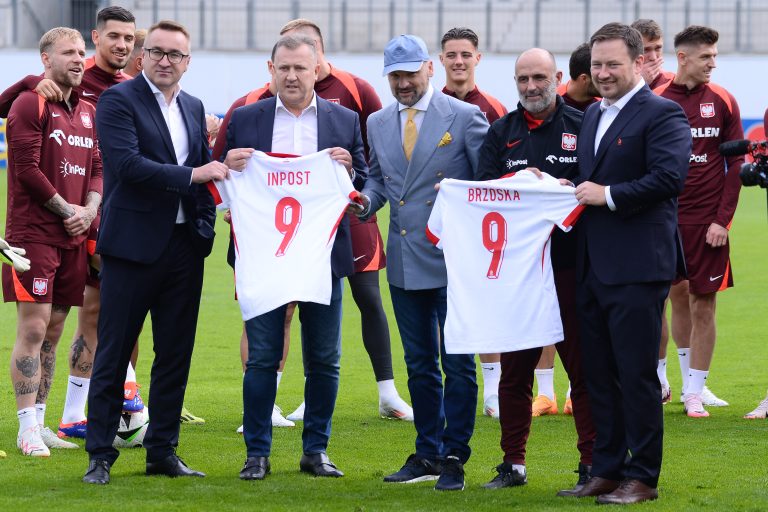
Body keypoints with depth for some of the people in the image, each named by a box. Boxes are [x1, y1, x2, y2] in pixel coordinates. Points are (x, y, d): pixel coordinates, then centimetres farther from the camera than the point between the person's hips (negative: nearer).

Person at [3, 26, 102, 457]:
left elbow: (99, 168, 16)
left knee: (53, 332, 9)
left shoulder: (87, 113, 16)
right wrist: (67, 210, -9)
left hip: (74, 238, 7)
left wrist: (90, 209, -3)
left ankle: (39, 422, 15)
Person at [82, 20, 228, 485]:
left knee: (176, 355, 9)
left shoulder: (193, 108, 14)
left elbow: (206, 172, 19)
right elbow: (127, 163, -19)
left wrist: (205, 227, 5)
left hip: (185, 247, 6)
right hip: (133, 245, -6)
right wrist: (192, 174, -19)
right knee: (113, 354, -1)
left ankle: (163, 451, 17)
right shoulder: (118, 100, -7)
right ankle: (100, 455, 4)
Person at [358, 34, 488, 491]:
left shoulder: (465, 117, -6)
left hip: (452, 260, -5)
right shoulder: (379, 123, 10)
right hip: (404, 261, 6)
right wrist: (366, 200, 0)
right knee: (419, 364, 13)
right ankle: (428, 454, 22)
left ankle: (454, 458, 5)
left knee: (458, 364, -2)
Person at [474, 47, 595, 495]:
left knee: (583, 365, -2)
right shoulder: (502, 132, 12)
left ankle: (593, 464, 3)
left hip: (570, 266, -3)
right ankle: (514, 463, 17)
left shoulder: (582, 126, 3)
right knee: (514, 370, 8)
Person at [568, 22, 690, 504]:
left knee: (637, 375, -3)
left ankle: (643, 477, 3)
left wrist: (609, 196, -17)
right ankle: (607, 470, 20)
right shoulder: (592, 115, 18)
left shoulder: (662, 115, -8)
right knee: (599, 374, 12)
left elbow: (670, 176, -20)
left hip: (637, 266, -8)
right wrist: (577, 193, 2)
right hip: (593, 266, 8)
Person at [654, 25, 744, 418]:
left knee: (702, 305, -1)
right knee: (678, 296, 6)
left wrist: (723, 219, -5)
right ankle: (690, 381, 20)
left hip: (708, 221, 0)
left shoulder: (722, 102, 2)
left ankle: (694, 391, 5)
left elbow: (736, 164, 2)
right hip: (668, 219, 1)